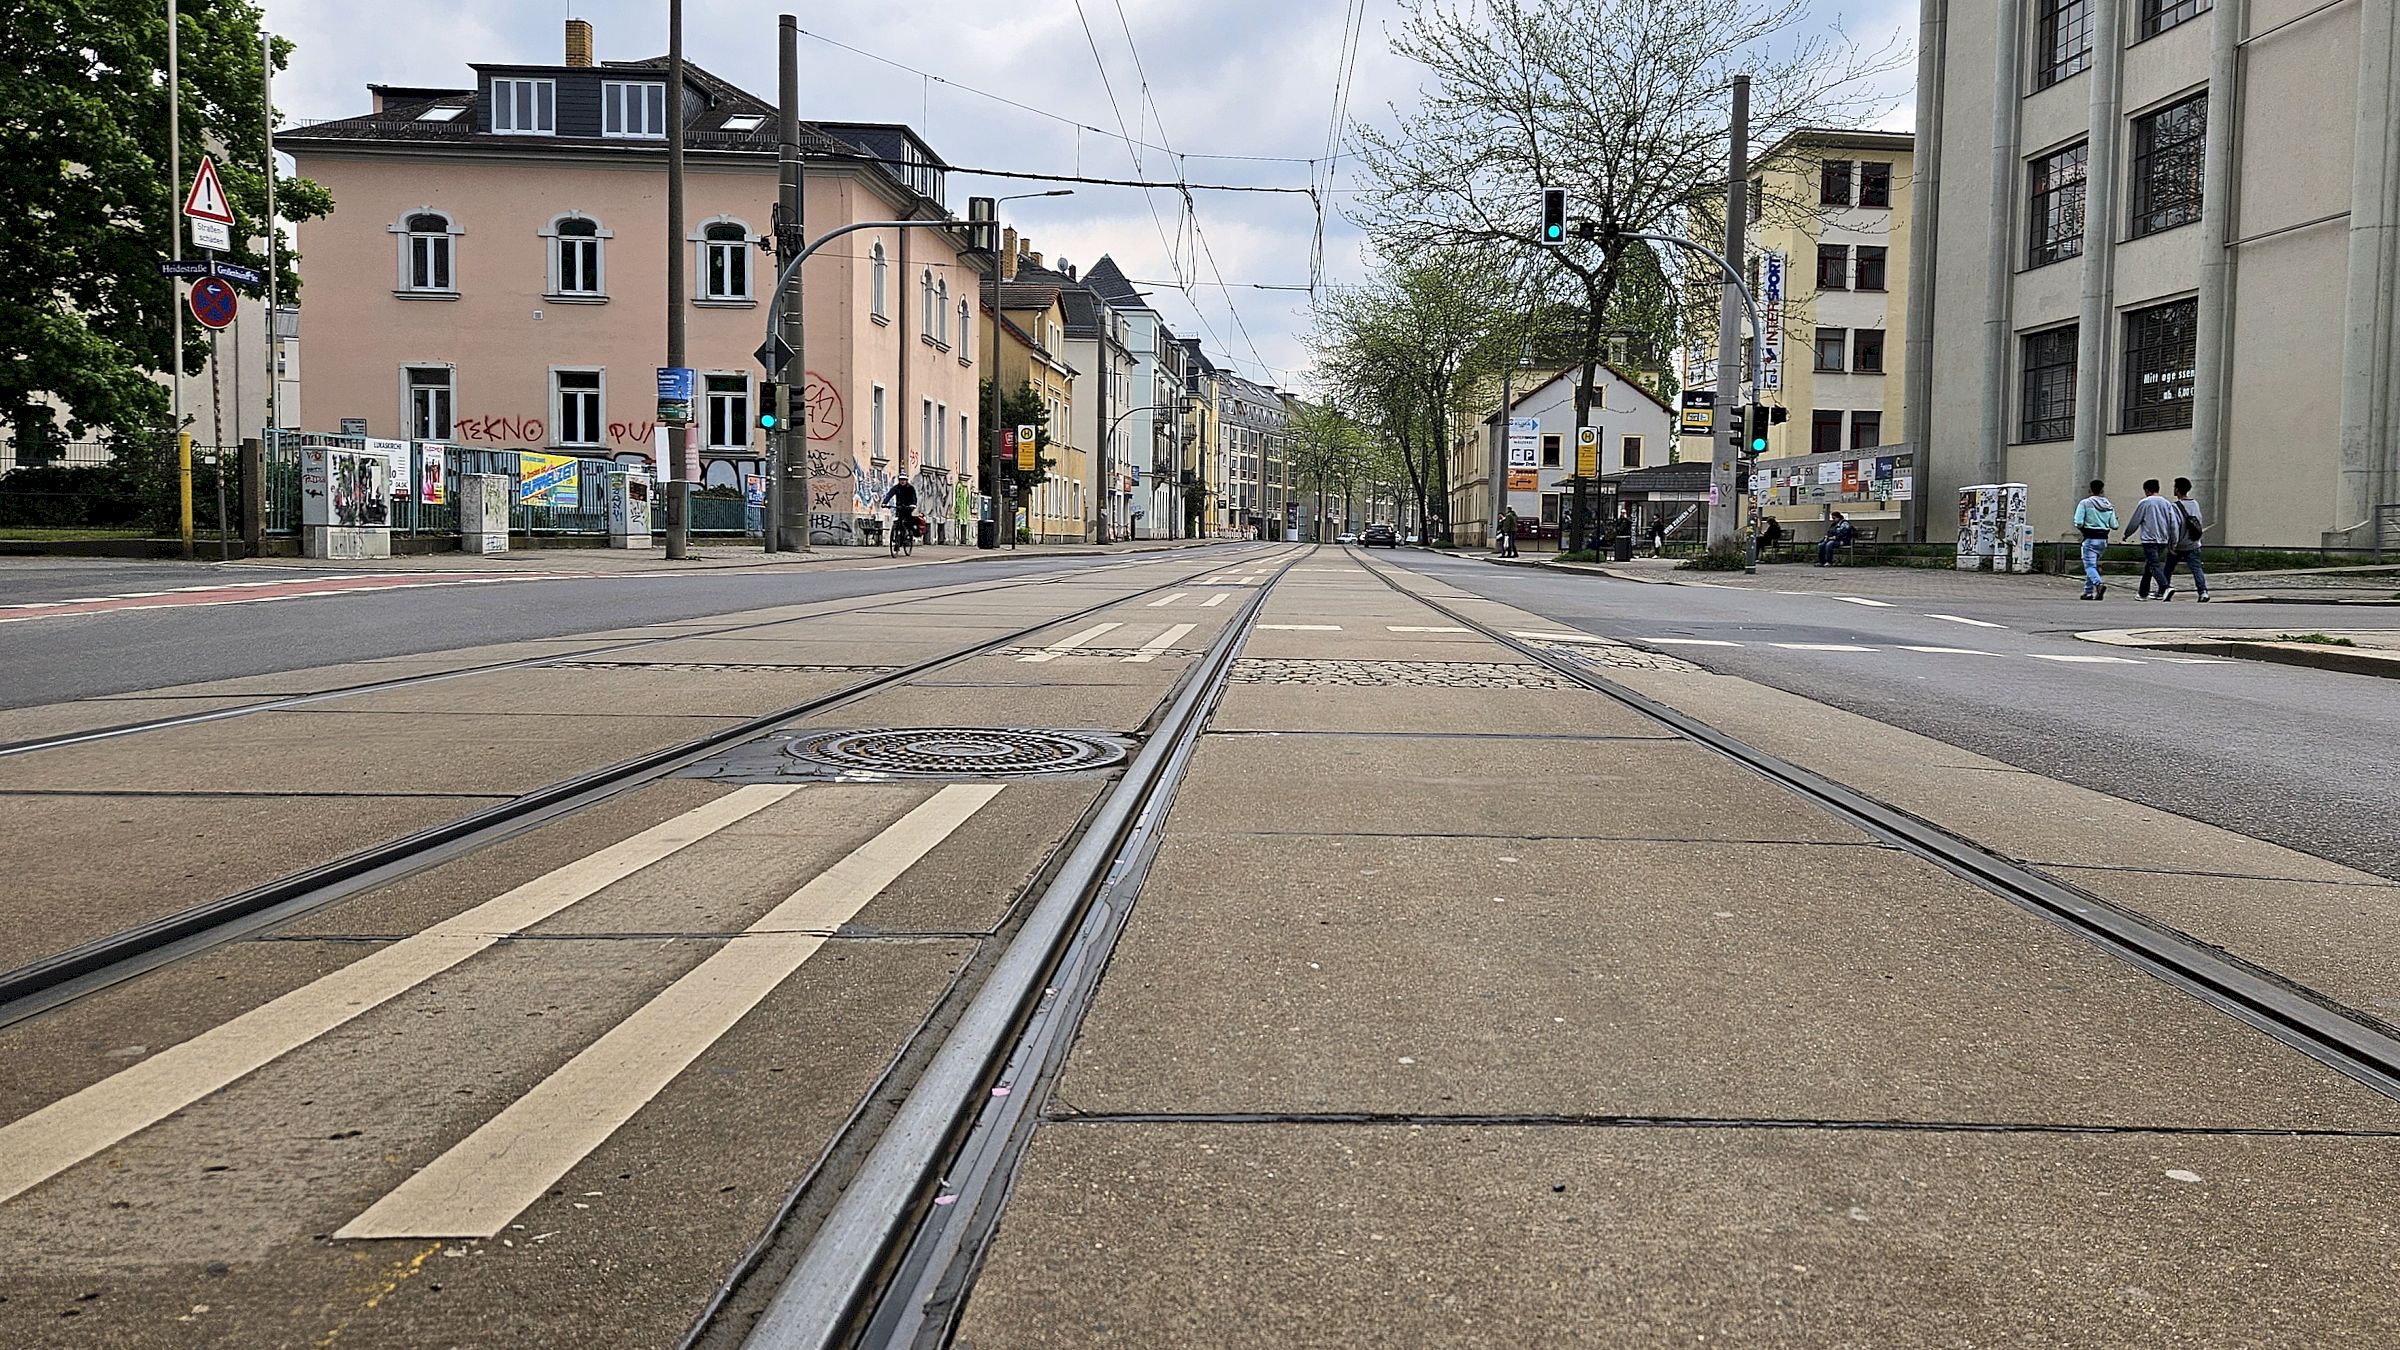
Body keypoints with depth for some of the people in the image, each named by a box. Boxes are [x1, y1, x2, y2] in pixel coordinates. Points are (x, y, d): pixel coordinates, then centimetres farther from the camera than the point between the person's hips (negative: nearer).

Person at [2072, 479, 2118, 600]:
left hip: (2090, 539, -5)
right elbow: (2114, 526, 4)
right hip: (2103, 540, 5)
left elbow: (2078, 523, -14)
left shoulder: (2085, 503, -8)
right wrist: (2115, 521, 27)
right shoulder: (2109, 506, 6)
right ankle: (2088, 592, 20)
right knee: (2093, 565, 17)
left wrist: (2082, 530, 7)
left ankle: (2099, 584, -34)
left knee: (2090, 566, -7)